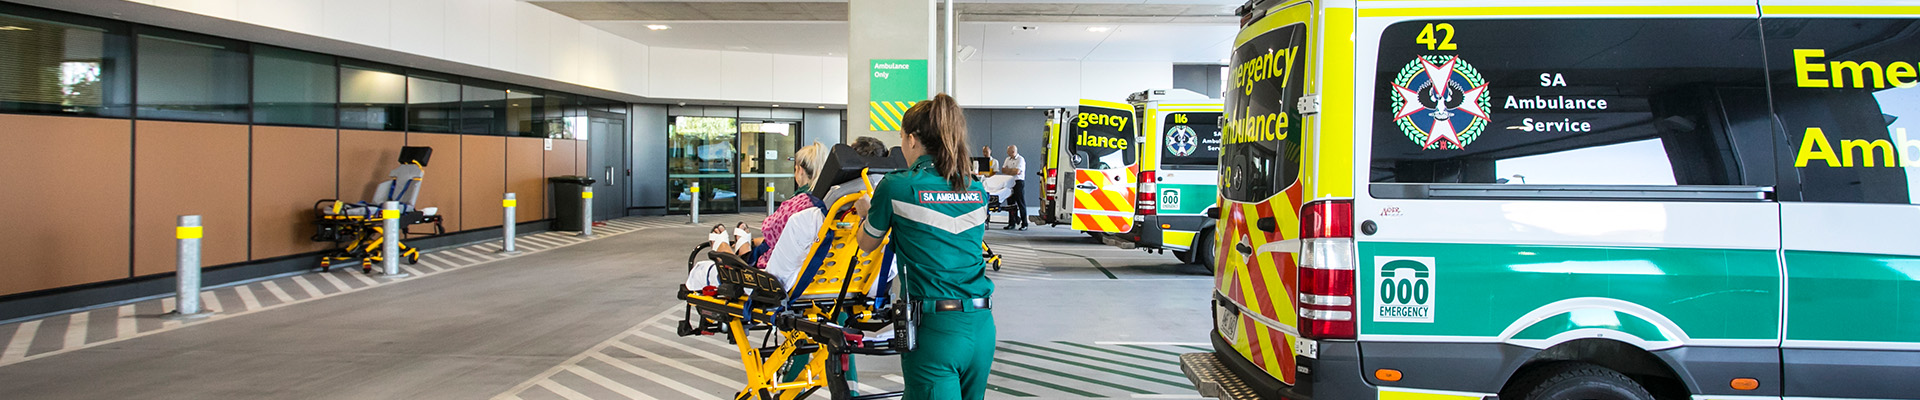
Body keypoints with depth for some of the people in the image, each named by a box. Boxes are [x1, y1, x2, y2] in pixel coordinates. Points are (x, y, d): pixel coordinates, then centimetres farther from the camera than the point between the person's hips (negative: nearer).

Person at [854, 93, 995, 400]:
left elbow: (867, 245, 8)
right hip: (982, 326, 6)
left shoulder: (896, 186, -6)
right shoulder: (976, 190, 8)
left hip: (936, 328, -6)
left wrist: (865, 213, 32)